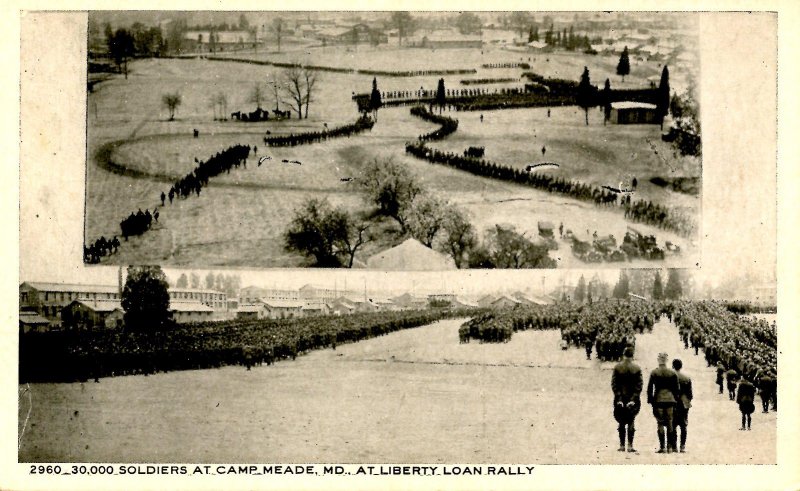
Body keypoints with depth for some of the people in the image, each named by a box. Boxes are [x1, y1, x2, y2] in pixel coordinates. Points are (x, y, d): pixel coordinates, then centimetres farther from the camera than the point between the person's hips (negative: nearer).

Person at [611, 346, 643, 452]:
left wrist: (619, 398, -5)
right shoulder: (637, 368, -4)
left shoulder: (617, 367, -4)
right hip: (632, 399, 0)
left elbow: (614, 384, -6)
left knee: (621, 423, 7)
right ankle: (630, 446, -1)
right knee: (631, 422, 4)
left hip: (620, 399, 0)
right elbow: (639, 385, -6)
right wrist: (633, 399, -5)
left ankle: (622, 445, 6)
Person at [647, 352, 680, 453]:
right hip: (670, 399, 2)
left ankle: (662, 447, -5)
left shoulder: (654, 373, -4)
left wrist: (650, 401, 2)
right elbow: (676, 389, 5)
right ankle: (669, 446, 8)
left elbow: (650, 388, -4)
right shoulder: (673, 374, 3)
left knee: (660, 424, -1)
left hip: (658, 400, -2)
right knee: (670, 423, 9)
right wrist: (675, 400, 13)